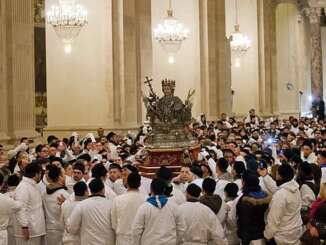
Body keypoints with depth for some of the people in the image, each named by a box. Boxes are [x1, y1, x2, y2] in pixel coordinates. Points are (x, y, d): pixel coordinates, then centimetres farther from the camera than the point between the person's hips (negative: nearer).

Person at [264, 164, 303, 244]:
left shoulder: (280, 195, -29)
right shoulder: (295, 188, -5)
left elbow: (274, 219, -23)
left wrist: (267, 235, -11)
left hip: (284, 236, -8)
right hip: (297, 229, 8)